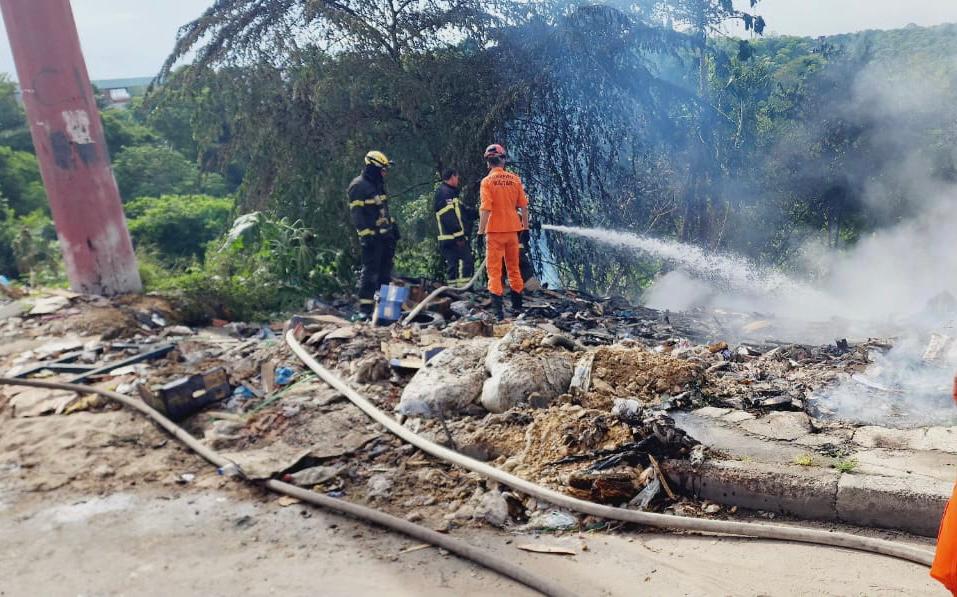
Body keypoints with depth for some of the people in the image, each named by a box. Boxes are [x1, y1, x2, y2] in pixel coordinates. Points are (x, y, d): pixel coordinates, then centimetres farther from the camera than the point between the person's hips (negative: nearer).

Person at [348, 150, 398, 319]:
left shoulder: (379, 184, 17)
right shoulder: (358, 185, -11)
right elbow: (356, 213, -16)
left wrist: (393, 225, 22)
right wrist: (366, 234, -21)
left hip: (386, 235, 9)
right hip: (372, 237, -9)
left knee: (386, 271, 13)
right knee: (370, 272, -9)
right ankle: (365, 308, -6)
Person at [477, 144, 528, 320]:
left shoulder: (487, 181, -9)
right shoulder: (515, 179, 1)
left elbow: (486, 209, -16)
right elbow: (524, 206, 4)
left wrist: (481, 230, -9)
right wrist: (525, 225, 16)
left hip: (495, 230, -4)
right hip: (512, 229, 4)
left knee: (494, 270, 2)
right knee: (514, 268, 17)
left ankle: (499, 310, -3)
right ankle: (517, 305, 27)